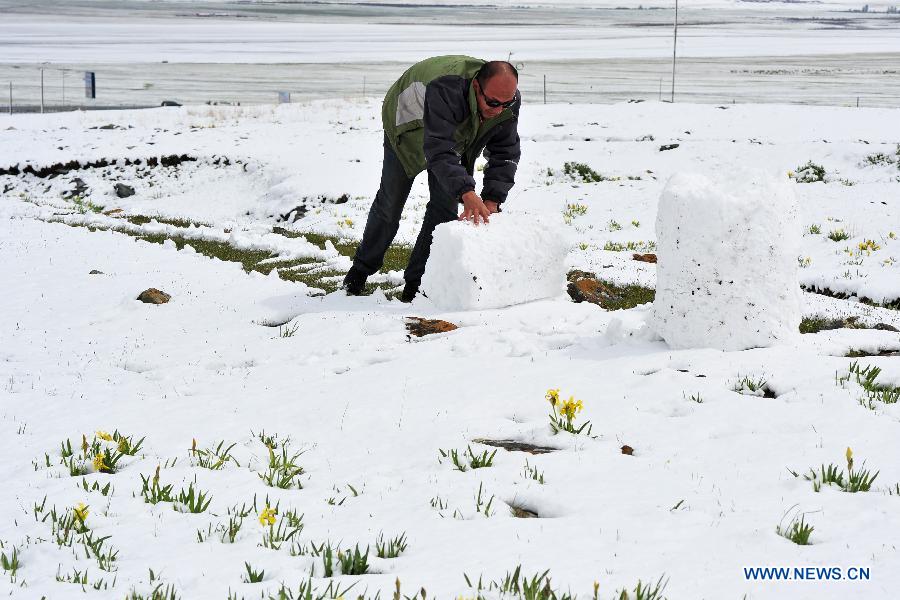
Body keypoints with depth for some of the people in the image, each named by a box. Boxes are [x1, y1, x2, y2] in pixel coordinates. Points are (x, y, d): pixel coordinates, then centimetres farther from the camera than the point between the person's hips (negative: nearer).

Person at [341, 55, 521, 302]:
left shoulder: (509, 101, -29)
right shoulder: (446, 89, -48)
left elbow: (505, 154, -22)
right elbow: (439, 151, -53)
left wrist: (492, 200, -37)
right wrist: (466, 193, -65)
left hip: (455, 134, 4)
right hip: (408, 126, -4)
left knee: (445, 207, -8)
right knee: (390, 201, 5)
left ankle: (416, 282, 1)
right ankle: (362, 268, 27)